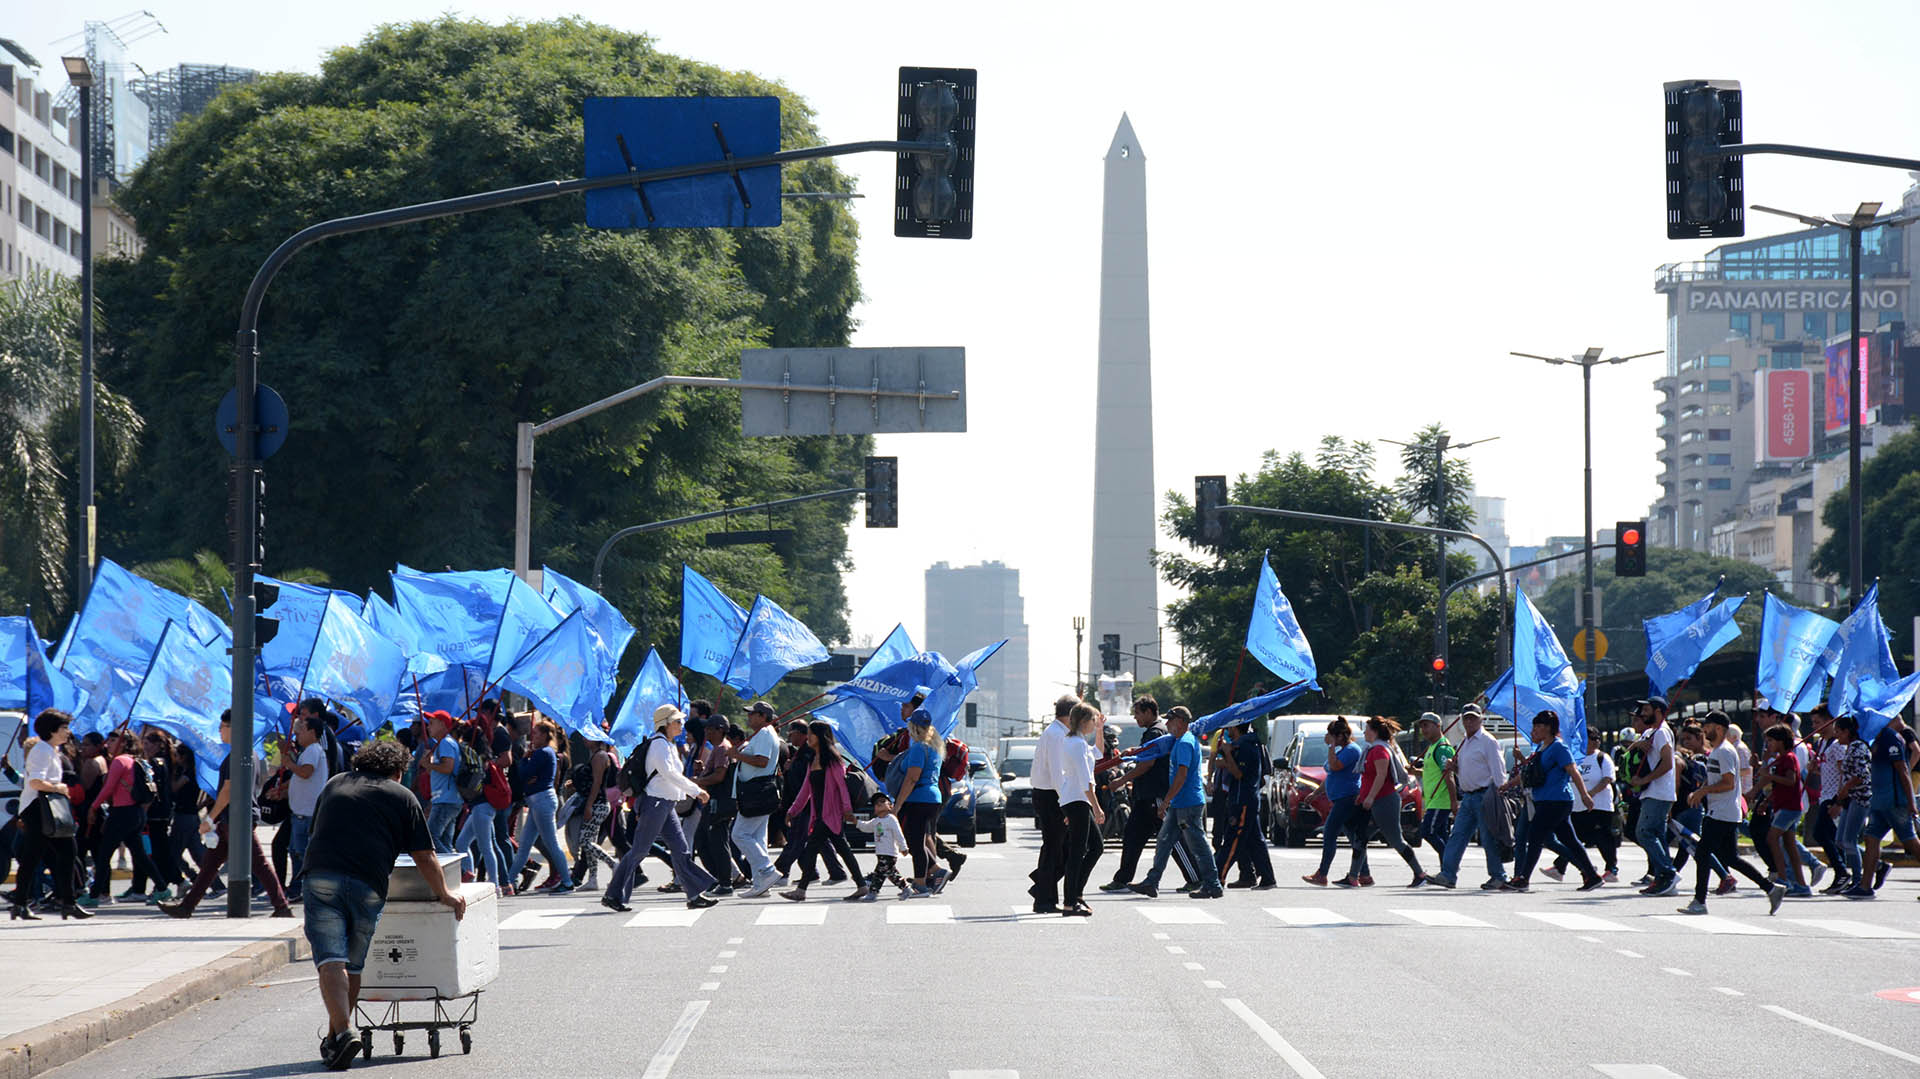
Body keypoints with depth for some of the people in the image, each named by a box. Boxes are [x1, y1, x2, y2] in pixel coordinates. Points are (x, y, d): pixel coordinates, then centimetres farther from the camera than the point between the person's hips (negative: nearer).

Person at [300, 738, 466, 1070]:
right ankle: (336, 1038, 17)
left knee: (330, 960, -9)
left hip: (321, 877, 1)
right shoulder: (402, 797, 16)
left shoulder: (334, 785, 26)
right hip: (368, 886, -1)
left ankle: (342, 1031, -26)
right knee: (353, 965, 13)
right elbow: (424, 858, 13)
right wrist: (445, 894, 27)